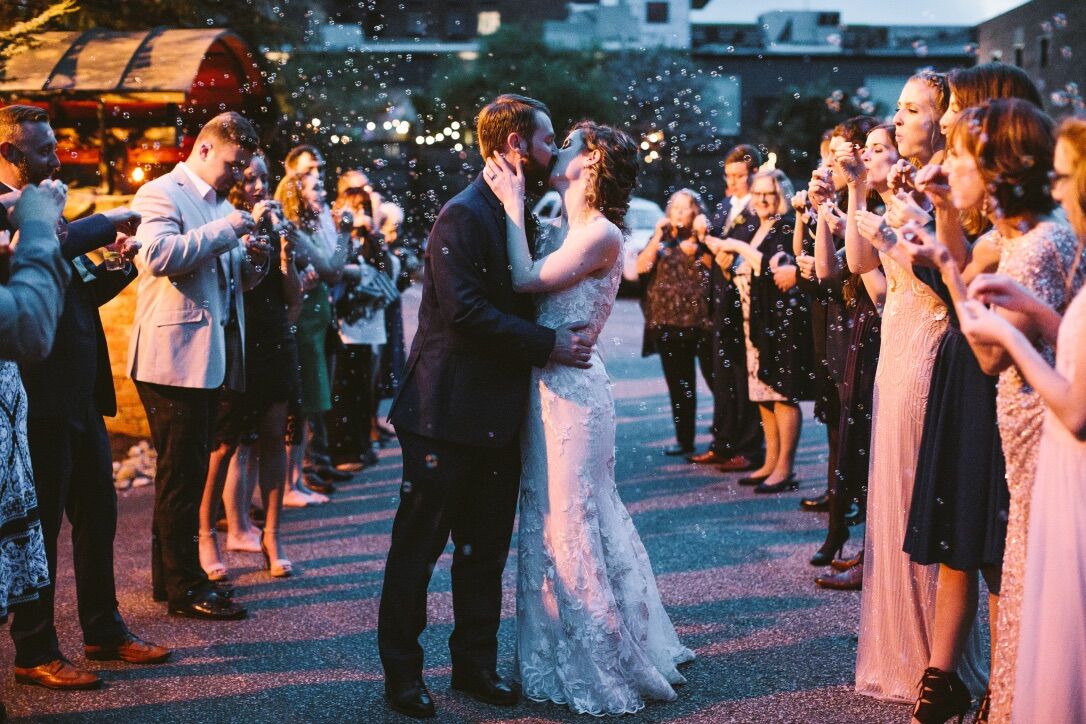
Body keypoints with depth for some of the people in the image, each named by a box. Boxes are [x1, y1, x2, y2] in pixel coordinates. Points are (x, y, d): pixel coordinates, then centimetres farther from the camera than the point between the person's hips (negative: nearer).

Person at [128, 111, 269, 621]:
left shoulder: (221, 205, 20)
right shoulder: (161, 193, -7)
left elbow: (231, 280, 26)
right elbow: (158, 255, -25)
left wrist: (252, 261, 4)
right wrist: (225, 231, -22)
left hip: (210, 359, 9)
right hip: (176, 358, -9)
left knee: (186, 474, 14)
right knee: (181, 477, -4)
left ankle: (170, 577, 23)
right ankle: (184, 588, 3)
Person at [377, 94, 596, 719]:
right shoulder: (464, 215, -14)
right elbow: (464, 309, -23)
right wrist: (548, 345, -19)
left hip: (499, 415, 8)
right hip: (449, 410, -8)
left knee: (486, 549, 14)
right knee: (418, 546, 3)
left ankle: (477, 664, 25)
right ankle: (403, 673, 14)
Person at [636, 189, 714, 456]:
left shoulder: (705, 237, 3)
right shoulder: (662, 238, 12)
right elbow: (642, 266, -2)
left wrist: (697, 249, -17)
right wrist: (658, 236, -8)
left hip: (702, 321, -3)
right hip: (669, 323, 3)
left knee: (716, 379, -3)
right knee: (679, 385, 9)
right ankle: (684, 439, 16)